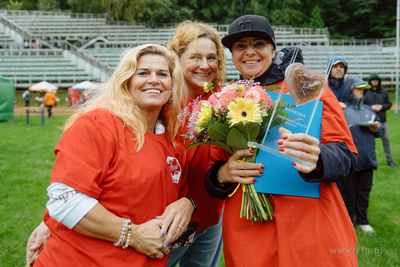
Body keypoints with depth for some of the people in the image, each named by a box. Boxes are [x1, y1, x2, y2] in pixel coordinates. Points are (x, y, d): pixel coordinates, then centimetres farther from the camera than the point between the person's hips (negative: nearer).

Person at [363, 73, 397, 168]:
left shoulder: (384, 91, 5)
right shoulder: (365, 91, -4)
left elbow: (389, 104, 9)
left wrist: (381, 106, -10)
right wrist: (371, 107, -15)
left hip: (382, 120, 2)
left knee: (386, 139, 4)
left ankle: (389, 160, 14)